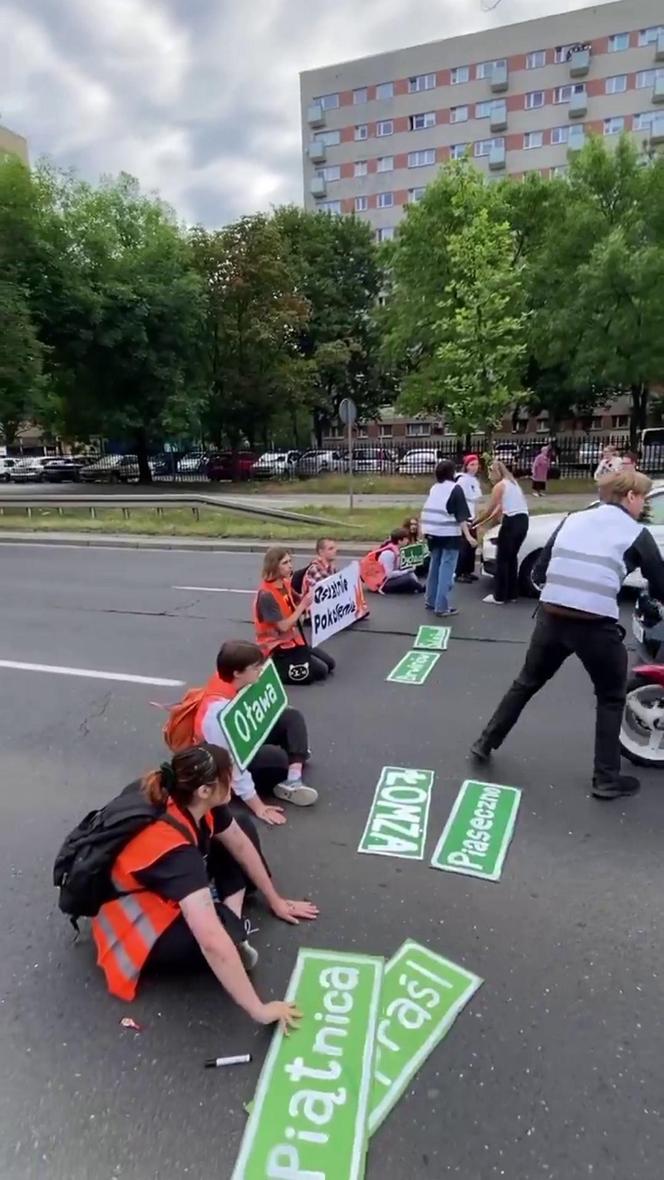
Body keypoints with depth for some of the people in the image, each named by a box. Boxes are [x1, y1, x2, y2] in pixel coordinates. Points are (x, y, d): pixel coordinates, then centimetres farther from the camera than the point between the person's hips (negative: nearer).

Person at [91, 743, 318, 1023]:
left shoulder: (193, 804, -17)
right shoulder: (173, 849, -40)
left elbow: (241, 845, -1)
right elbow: (211, 942, -46)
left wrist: (275, 901, 8)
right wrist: (258, 1010, -40)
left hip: (175, 893, 9)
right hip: (138, 925, -8)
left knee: (244, 829, 2)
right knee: (222, 932, -35)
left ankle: (232, 922, -3)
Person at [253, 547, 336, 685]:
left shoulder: (285, 584, 1)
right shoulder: (266, 595, -26)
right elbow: (283, 626, -26)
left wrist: (309, 591, -8)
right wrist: (304, 605, -25)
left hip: (292, 641, 9)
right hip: (278, 649, -9)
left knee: (330, 664, 12)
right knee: (321, 671, -10)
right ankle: (275, 671, -2)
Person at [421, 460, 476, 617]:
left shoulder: (433, 488, 13)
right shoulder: (455, 489, -6)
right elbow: (461, 515, -13)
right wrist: (468, 535, -17)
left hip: (432, 532, 7)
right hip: (449, 533, -7)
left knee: (435, 565, 17)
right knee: (446, 569, -5)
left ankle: (430, 600, 25)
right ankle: (442, 606, -7)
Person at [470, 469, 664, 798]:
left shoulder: (572, 520, 15)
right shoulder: (637, 534, 4)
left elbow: (539, 571, 14)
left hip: (551, 617, 4)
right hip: (596, 625, -3)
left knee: (526, 684, 23)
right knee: (611, 698, 19)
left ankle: (486, 743, 30)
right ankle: (606, 778, 22)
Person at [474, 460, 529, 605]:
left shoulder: (499, 486, -6)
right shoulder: (512, 483, 20)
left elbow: (489, 510, -7)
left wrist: (475, 522, 5)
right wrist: (483, 523, 20)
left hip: (512, 522, -8)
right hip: (523, 521, 8)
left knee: (502, 559, 0)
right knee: (512, 557, 16)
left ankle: (499, 596, 3)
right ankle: (511, 594, 21)